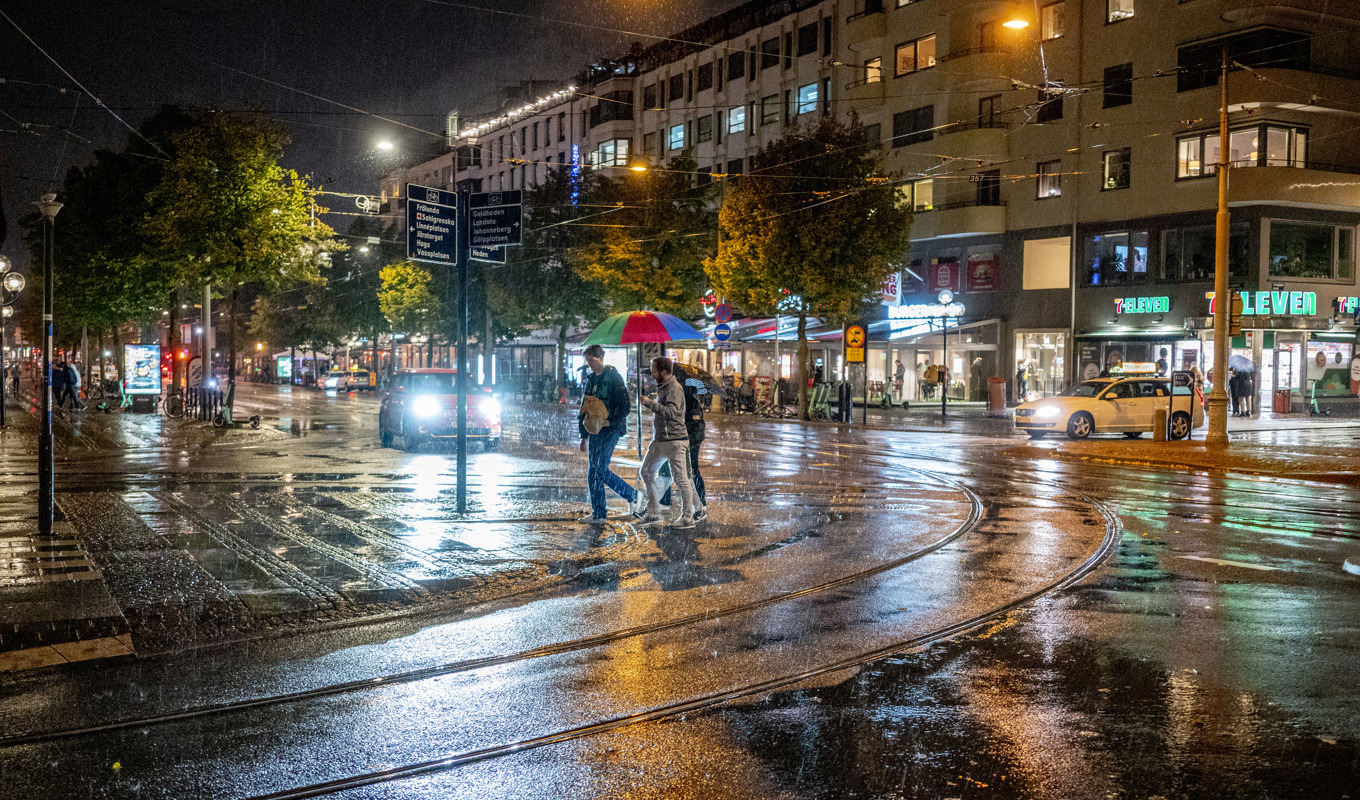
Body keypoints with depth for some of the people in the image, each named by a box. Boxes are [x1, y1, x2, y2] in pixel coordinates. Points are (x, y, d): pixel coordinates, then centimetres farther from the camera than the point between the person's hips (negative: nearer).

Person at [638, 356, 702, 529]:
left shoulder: (674, 390, -16)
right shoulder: (662, 388, 14)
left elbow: (671, 412, -31)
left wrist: (650, 403, -28)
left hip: (675, 441, -10)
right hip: (659, 441, 10)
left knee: (680, 478, -5)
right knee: (646, 472, 11)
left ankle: (687, 518, 3)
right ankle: (654, 514, 16)